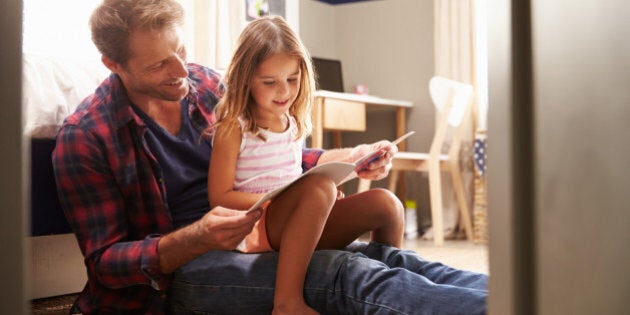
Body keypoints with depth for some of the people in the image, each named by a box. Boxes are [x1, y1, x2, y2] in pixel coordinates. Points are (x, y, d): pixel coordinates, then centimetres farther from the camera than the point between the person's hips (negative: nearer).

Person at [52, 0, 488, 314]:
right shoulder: (84, 139, -9)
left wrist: (347, 158, 5)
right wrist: (197, 239, -27)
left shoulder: (206, 84, 7)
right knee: (348, 274, -31)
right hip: (172, 270, -6)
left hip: (248, 241, 6)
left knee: (380, 256, -21)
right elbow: (104, 261, -9)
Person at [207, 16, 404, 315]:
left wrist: (325, 195, 1)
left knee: (385, 203, -13)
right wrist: (274, 200, -19)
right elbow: (219, 197, -10)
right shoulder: (233, 127, -8)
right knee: (320, 186, -37)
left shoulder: (295, 123, 13)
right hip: (256, 228, -7)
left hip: (301, 229, 7)